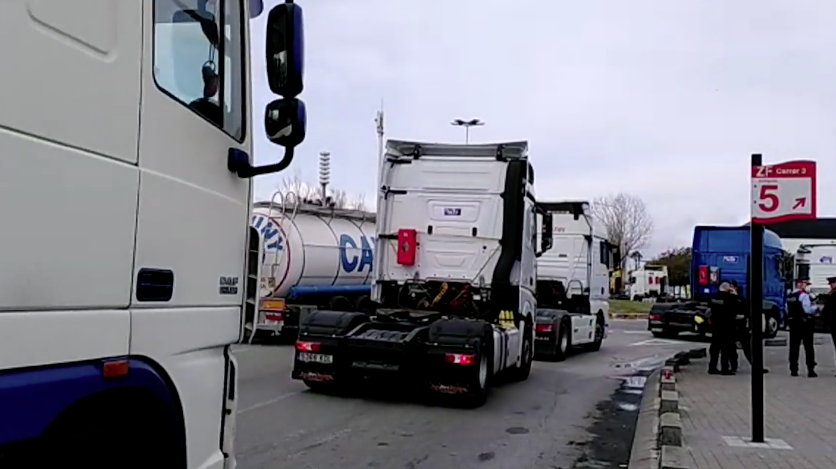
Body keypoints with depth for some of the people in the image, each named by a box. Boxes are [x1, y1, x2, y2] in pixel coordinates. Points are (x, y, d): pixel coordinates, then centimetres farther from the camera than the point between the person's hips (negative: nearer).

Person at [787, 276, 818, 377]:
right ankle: (810, 370, -2)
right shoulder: (804, 295, -12)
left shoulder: (789, 297, 12)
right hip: (805, 324, -7)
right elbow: (808, 309, -17)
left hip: (793, 324, 7)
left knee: (794, 347, 7)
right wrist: (816, 309, 0)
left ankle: (793, 370, 8)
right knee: (809, 348, -1)